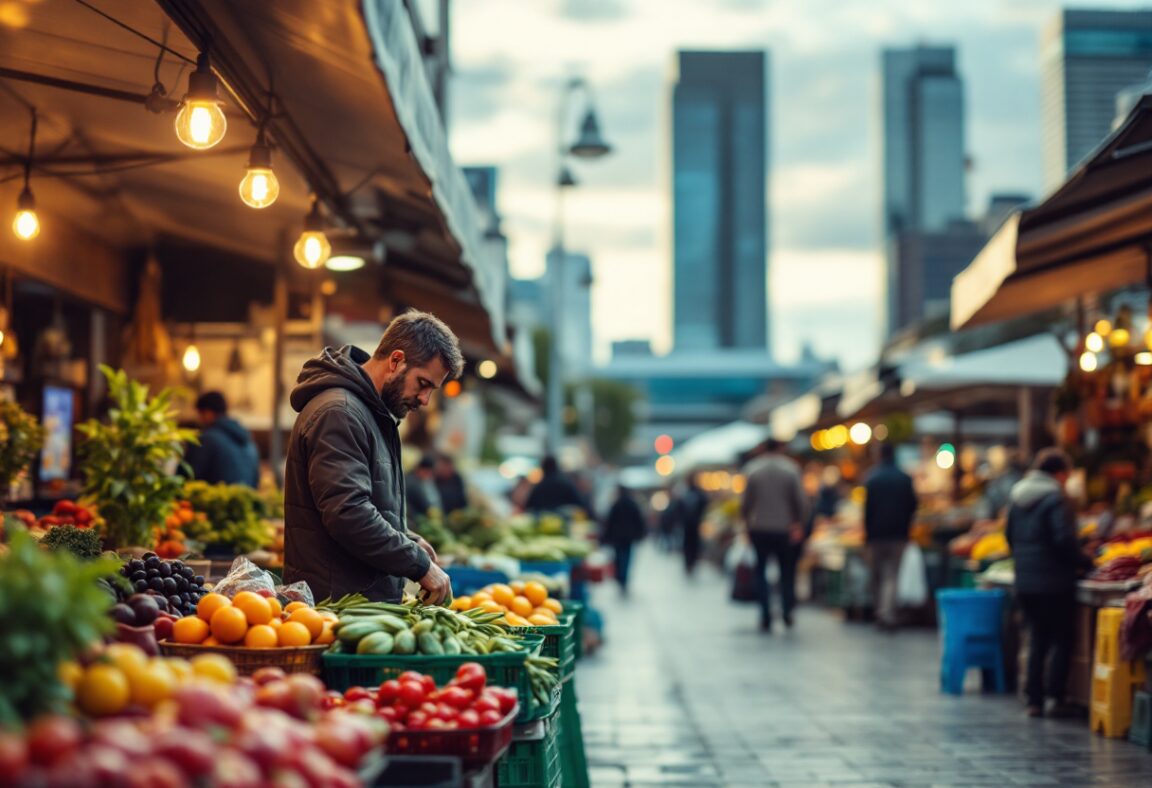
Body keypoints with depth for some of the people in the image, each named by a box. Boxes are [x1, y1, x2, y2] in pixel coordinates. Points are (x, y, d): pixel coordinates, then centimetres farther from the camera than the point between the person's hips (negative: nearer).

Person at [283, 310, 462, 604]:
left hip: (372, 596, 10)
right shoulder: (338, 413, -16)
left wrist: (407, 541, 11)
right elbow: (348, 514, -25)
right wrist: (420, 565, -19)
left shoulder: (373, 412, 17)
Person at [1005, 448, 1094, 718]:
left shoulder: (1018, 498, 10)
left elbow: (1010, 536, 17)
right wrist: (1084, 562, -5)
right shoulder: (1054, 498, -13)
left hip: (1024, 581, 7)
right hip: (1053, 581, -7)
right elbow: (1064, 540, -19)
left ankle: (1034, 700, 12)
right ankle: (1056, 698, -2)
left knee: (1038, 638, 15)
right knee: (1063, 639, 5)